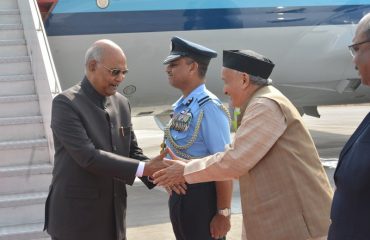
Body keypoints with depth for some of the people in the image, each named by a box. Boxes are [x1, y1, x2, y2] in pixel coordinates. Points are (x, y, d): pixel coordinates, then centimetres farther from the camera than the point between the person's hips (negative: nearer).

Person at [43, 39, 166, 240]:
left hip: (114, 216, 6)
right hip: (76, 218, -6)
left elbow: (132, 152, 12)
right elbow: (88, 156, -23)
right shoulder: (65, 103, -13)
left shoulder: (121, 103, 7)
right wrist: (145, 168, -24)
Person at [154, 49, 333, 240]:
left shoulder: (266, 106, -17)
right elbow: (238, 157, 17)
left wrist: (187, 171, -8)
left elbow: (235, 160, -19)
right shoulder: (260, 105, 17)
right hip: (278, 216, 10)